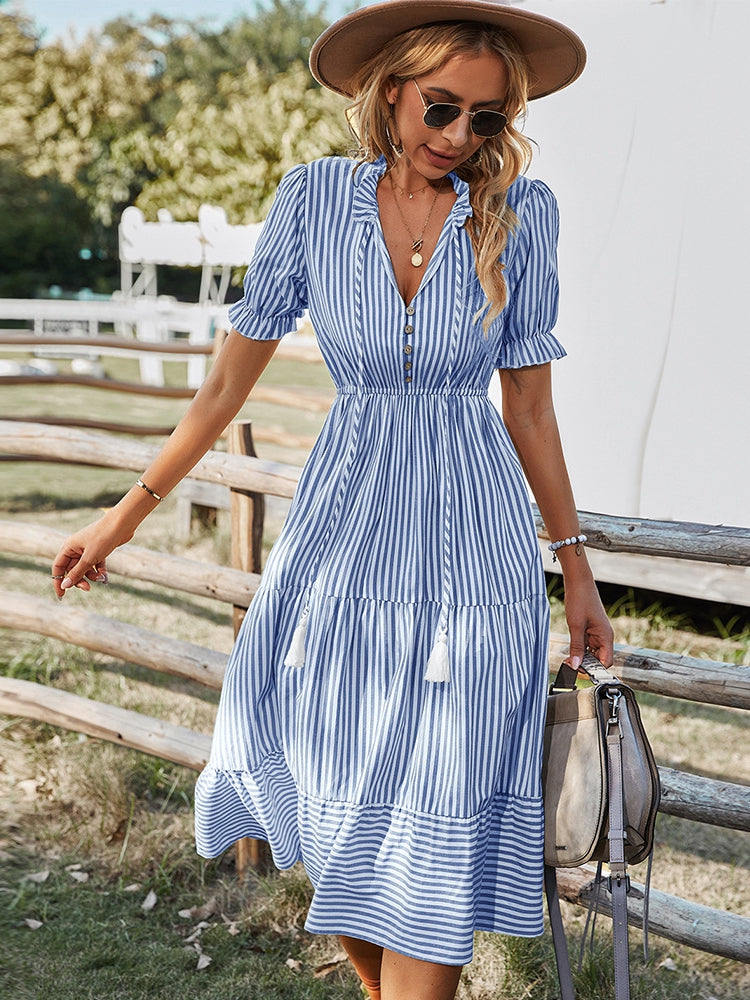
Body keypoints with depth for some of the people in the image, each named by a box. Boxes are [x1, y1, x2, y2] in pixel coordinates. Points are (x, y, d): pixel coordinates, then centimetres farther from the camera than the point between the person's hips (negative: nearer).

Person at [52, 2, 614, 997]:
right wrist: (127, 513, 5)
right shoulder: (317, 198, 0)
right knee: (338, 819, 9)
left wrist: (577, 567, 7)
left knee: (432, 838, -6)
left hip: (472, 546, -1)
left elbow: (531, 409, 5)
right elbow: (233, 374, 4)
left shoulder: (521, 213, -1)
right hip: (343, 537, 2)